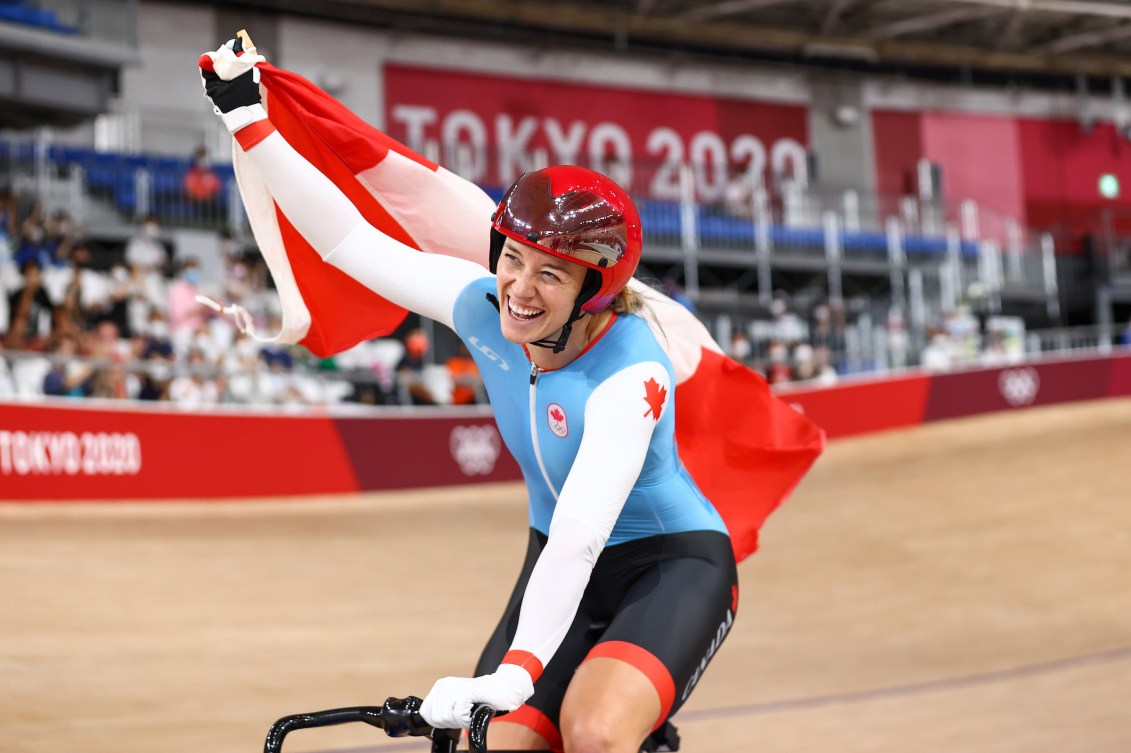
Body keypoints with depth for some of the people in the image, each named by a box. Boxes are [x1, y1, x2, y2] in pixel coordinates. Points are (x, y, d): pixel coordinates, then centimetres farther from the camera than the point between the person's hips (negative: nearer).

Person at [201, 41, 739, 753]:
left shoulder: (630, 374, -30)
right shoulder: (485, 309, -13)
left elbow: (580, 534, -40)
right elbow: (349, 240, -9)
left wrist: (515, 672, -49)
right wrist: (249, 122, -13)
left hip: (672, 565, -6)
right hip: (561, 566, 6)